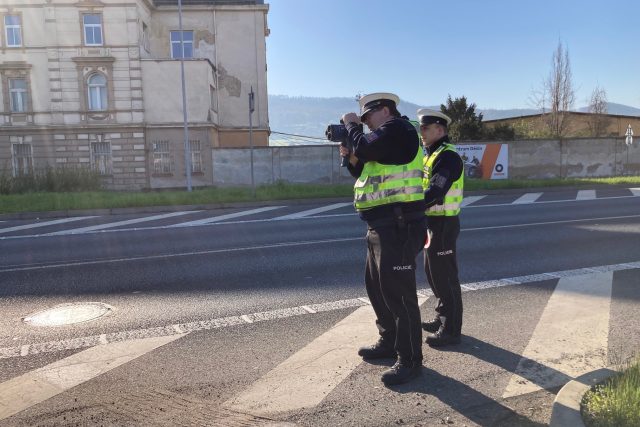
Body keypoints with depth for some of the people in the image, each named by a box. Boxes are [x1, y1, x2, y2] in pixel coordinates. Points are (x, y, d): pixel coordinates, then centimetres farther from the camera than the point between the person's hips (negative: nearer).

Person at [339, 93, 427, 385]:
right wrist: (350, 157, 9)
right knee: (376, 287, 19)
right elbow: (367, 173, 24)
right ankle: (389, 342, 35)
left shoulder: (398, 128, -7)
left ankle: (409, 360, 5)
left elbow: (367, 147, -21)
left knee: (398, 292, -6)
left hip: (399, 226, -11)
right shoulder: (387, 137, 22)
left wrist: (351, 125, -3)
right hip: (381, 226, 11)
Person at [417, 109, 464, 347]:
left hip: (443, 224, -10)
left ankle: (451, 330, 8)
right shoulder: (432, 155, 15)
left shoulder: (448, 157, -17)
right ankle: (443, 319, 32)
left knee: (445, 277, -2)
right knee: (433, 273, 18)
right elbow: (423, 187, 16)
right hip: (432, 222, 10)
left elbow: (435, 192, -28)